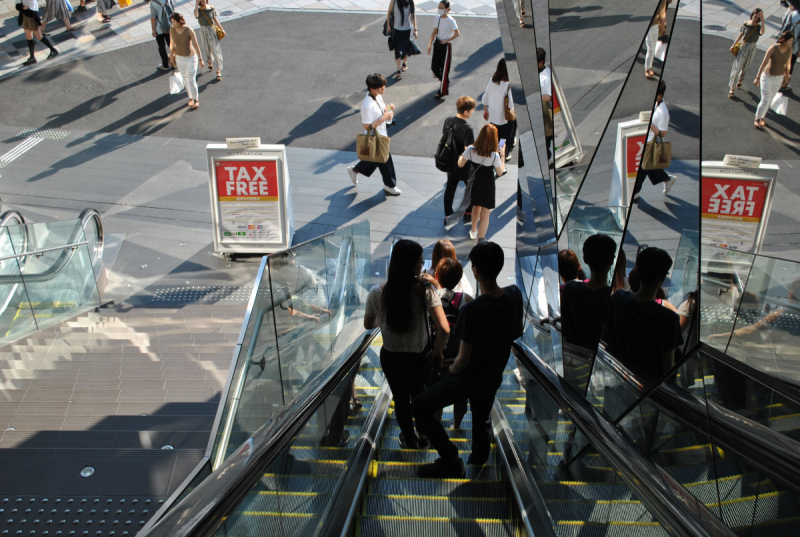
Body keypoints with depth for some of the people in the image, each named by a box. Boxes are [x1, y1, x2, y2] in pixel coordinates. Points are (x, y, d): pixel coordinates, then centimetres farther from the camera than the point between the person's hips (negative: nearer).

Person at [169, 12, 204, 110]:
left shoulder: (189, 30, -20)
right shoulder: (172, 30, -8)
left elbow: (196, 45, -13)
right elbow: (172, 44, 4)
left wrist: (200, 59, -10)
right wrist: (172, 58, 10)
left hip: (191, 58, -4)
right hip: (179, 58, 4)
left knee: (191, 80, -4)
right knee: (186, 80, 14)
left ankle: (196, 99, 16)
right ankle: (191, 98, 33)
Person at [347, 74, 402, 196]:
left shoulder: (378, 96, -3)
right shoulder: (367, 106, -31)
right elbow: (367, 126, -27)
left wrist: (388, 109, -10)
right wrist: (384, 117, -28)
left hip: (381, 135, 9)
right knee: (385, 161, 8)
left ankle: (355, 170, 46)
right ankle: (390, 186, 29)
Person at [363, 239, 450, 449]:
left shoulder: (377, 293, -20)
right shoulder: (425, 291, -25)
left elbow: (368, 324, -2)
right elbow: (444, 329, -30)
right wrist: (437, 352, -10)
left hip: (391, 357, 1)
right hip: (419, 356, 0)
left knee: (401, 399, 27)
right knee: (419, 396, 30)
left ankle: (409, 440, 50)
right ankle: (423, 436, 51)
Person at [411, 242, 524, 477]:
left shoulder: (473, 310, -34)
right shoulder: (514, 295, -14)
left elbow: (464, 358, -25)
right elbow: (516, 334, 4)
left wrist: (452, 371, -4)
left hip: (469, 378, -7)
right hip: (494, 376, 7)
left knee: (420, 407, 8)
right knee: (482, 417, 32)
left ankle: (451, 460, 11)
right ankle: (480, 456, 56)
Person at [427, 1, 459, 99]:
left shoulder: (450, 20, -17)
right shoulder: (437, 18, 2)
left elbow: (457, 33, -15)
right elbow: (434, 32, 10)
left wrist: (446, 40, -17)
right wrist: (430, 44, 4)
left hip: (446, 46, -7)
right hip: (437, 44, 7)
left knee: (444, 69, 2)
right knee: (434, 67, 9)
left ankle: (442, 91, 16)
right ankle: (444, 82, 36)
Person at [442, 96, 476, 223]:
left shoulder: (448, 121, -9)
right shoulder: (467, 129, -31)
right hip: (464, 167, -6)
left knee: (450, 188, 19)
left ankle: (448, 216, 28)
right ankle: (468, 212, 36)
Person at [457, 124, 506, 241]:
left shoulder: (470, 150, -19)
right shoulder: (494, 156, -25)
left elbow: (460, 164, -4)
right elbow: (500, 173, -8)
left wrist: (462, 154, 14)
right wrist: (502, 155, -2)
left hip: (474, 183, 4)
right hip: (488, 186, -4)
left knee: (476, 206, 32)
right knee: (484, 216, 7)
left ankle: (473, 231, 53)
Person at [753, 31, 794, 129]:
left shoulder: (789, 49, -5)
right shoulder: (773, 48, -19)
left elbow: (788, 65, 7)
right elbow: (764, 63, -16)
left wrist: (786, 78, 13)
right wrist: (757, 78, -14)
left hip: (778, 78, 5)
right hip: (767, 77, -5)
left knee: (770, 99, 13)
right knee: (765, 100, -6)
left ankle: (761, 118, 28)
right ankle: (757, 119, 13)